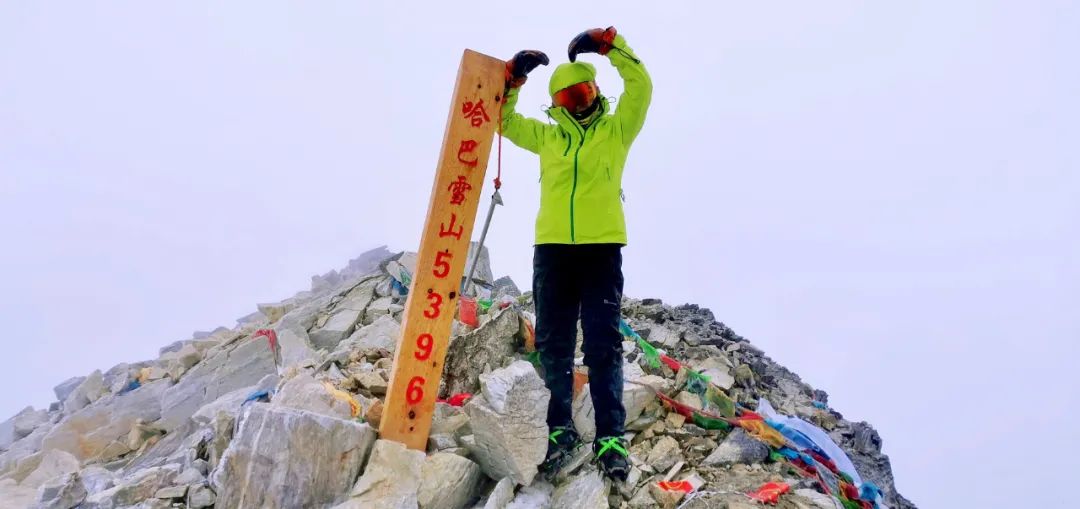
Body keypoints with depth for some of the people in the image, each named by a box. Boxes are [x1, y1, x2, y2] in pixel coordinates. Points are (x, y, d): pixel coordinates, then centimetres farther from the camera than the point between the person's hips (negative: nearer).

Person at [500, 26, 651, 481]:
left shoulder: (617, 129, 11)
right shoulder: (547, 136, 18)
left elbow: (640, 86, -1)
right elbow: (503, 121, 25)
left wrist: (608, 43, -8)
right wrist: (512, 78, 10)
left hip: (602, 246, -3)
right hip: (551, 248, 3)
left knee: (603, 345, -5)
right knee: (553, 345, 4)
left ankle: (611, 439, -4)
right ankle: (561, 431, 13)